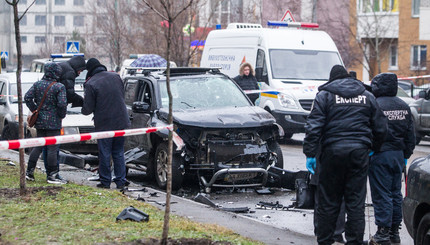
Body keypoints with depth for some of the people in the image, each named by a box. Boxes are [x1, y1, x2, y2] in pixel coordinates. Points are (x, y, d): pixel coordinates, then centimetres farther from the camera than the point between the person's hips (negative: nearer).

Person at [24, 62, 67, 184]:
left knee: (38, 146, 15)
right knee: (52, 149, -2)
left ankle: (29, 172, 16)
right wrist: (62, 115, -2)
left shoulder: (37, 84, 4)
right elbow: (62, 104, -19)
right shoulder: (59, 87, -12)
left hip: (39, 121, 6)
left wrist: (35, 110, 8)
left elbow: (27, 97, 1)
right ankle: (51, 176, -1)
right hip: (53, 122, -6)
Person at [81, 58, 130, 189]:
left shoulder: (91, 84, -12)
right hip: (121, 122, 5)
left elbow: (88, 109, -10)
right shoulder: (115, 76, 4)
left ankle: (105, 181, 10)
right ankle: (120, 181, 10)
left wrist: (83, 109, 12)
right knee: (119, 153, 12)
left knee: (104, 154, 6)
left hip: (104, 124, -5)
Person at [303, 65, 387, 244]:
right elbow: (380, 127, 14)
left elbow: (314, 127, -6)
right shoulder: (367, 96, 13)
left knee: (328, 202, 5)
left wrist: (310, 154, -5)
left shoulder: (325, 95, 3)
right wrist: (374, 148, 27)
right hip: (359, 152, 2)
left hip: (333, 151, -2)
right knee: (356, 201, 5)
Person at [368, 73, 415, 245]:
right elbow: (410, 134, 14)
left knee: (381, 195, -3)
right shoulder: (404, 106, 9)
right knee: (396, 194, 14)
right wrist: (406, 155, 21)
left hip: (380, 155, -7)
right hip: (398, 155, 7)